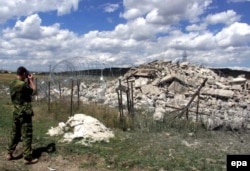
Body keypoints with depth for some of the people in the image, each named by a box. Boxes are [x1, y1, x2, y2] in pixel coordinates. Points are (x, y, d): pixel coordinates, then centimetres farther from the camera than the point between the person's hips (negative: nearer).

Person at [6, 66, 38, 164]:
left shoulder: (12, 84, 6)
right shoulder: (23, 84, -21)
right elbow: (33, 91, -8)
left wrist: (27, 82, 12)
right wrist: (31, 81, 3)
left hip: (16, 113, 9)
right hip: (24, 113, -8)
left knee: (15, 134, 20)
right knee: (27, 136, 0)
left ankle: (10, 154, 29)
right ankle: (27, 158, 5)